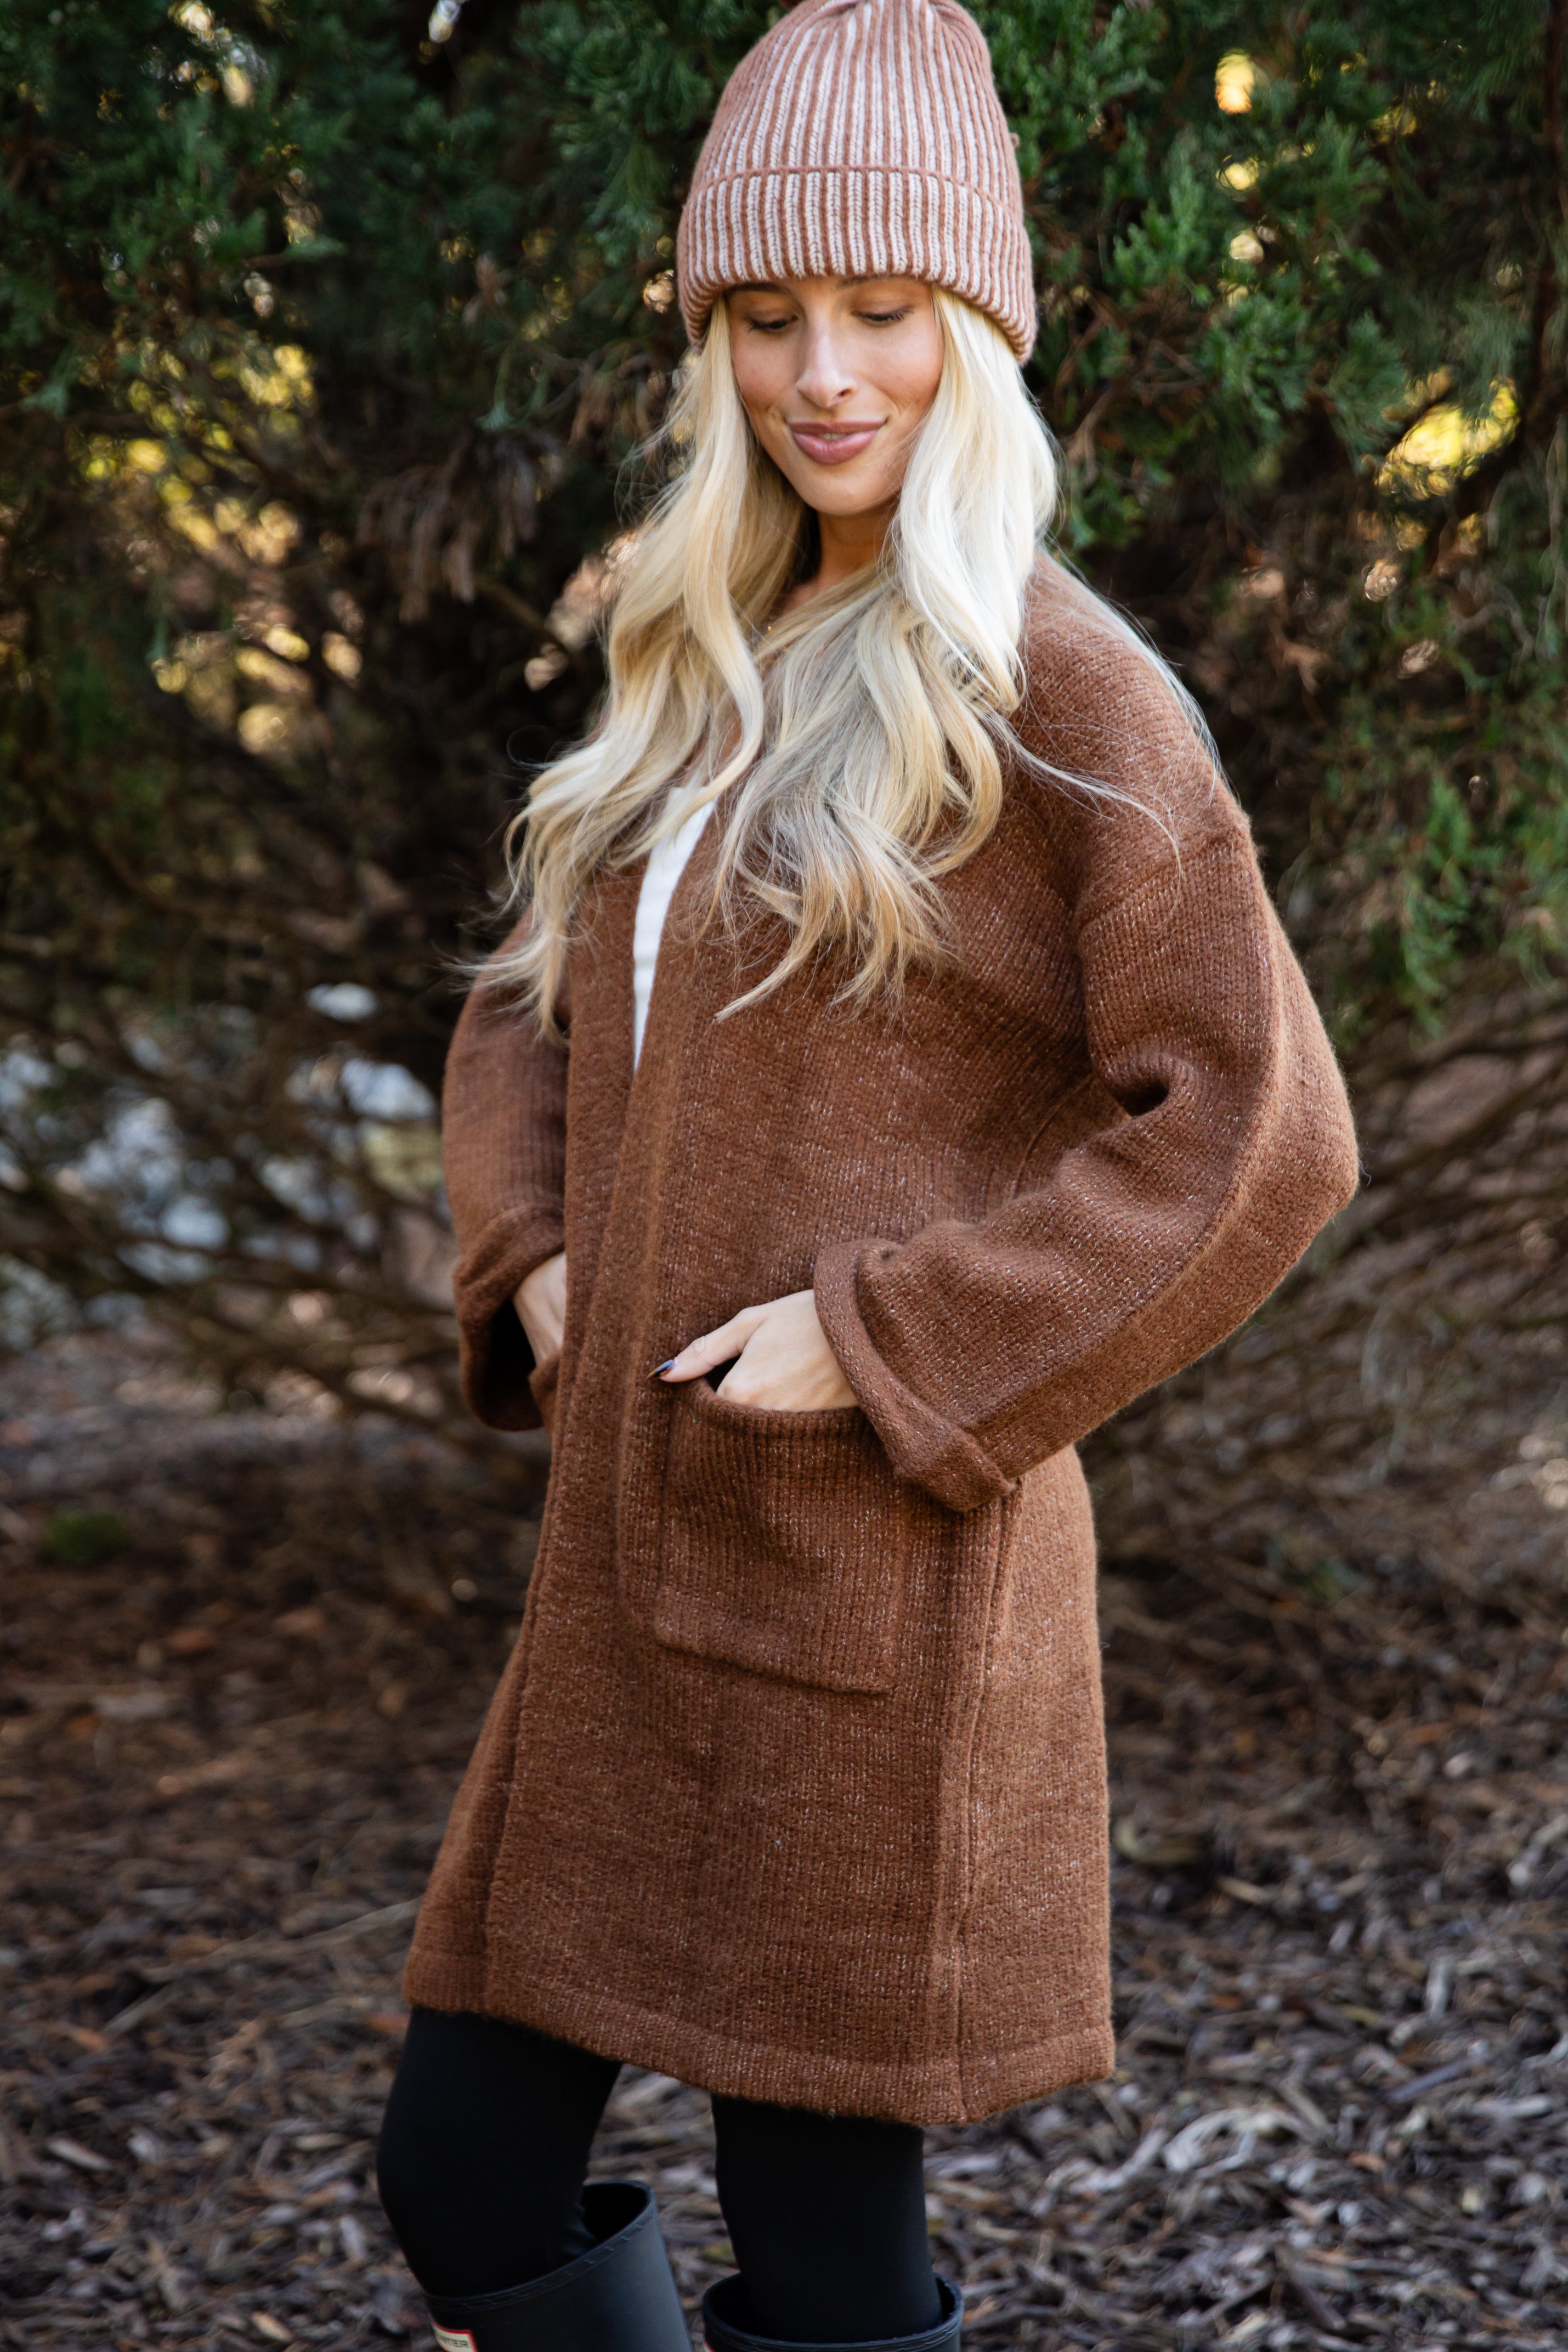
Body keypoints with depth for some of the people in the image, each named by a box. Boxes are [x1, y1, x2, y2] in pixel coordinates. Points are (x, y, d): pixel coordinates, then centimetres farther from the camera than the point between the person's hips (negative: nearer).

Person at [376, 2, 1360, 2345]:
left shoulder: (1057, 696, -10)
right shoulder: (706, 677, 12)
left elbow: (1255, 1135, -14)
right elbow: (528, 1008, 22)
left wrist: (883, 1342, -17)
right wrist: (539, 1254, 4)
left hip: (874, 1591, -7)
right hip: (638, 1573, 7)